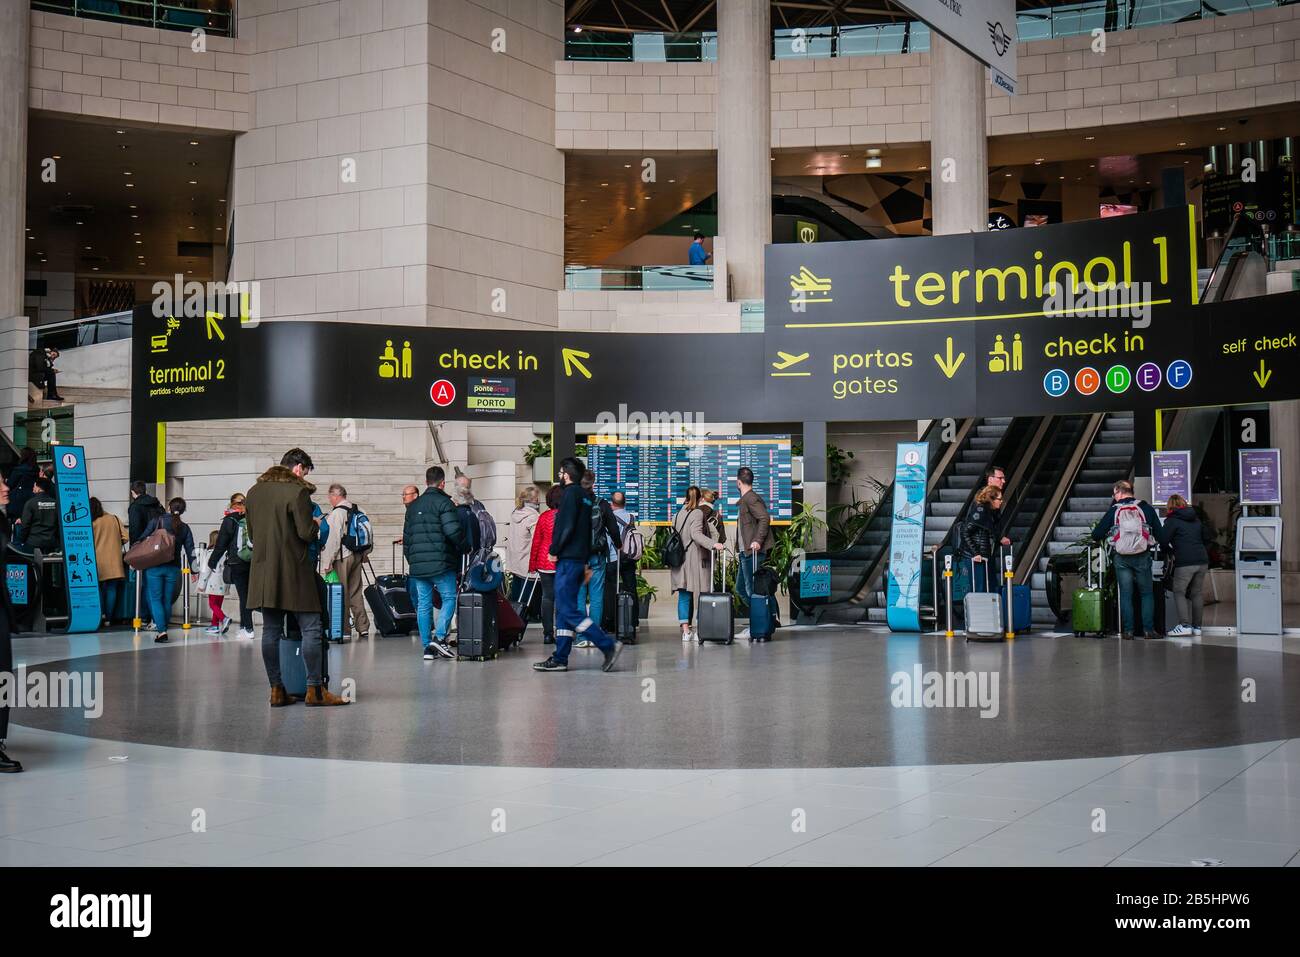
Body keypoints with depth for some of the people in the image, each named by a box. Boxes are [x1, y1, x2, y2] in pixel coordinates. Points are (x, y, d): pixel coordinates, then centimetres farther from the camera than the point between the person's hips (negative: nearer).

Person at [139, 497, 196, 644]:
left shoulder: (157, 521, -1)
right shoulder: (184, 528, 7)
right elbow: (190, 550, 6)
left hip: (154, 567, -2)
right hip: (174, 568, 3)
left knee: (155, 599, 1)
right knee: (167, 600, 12)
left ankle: (161, 631, -11)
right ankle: (163, 629, 17)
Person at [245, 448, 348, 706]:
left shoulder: (254, 492, 12)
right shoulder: (297, 491, -10)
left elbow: (252, 534, 18)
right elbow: (306, 533, -14)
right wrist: (317, 528, 7)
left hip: (263, 573, 7)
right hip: (293, 571, -7)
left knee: (271, 631, 8)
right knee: (310, 629, -1)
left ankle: (276, 690, 9)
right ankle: (314, 689, -2)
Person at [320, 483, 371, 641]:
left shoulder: (337, 513, -12)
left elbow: (332, 539, -16)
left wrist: (327, 563, -14)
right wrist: (363, 554, 21)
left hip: (342, 557, -7)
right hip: (357, 556, 7)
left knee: (341, 594, -1)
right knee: (356, 592, 12)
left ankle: (344, 629, 1)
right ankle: (363, 628, 12)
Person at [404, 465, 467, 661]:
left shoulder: (413, 506, 16)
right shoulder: (444, 502, -6)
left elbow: (406, 536, 18)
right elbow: (453, 531, -15)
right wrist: (465, 548, 1)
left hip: (417, 564, 6)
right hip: (441, 563, -6)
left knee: (423, 604, 7)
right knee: (449, 598, 2)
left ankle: (427, 646, 7)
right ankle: (439, 637, -12)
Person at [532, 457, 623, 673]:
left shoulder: (571, 493, -9)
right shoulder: (587, 496, 17)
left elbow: (566, 526, -19)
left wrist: (554, 550, -10)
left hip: (568, 560, -9)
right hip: (580, 558, 9)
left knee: (568, 611, -10)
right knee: (564, 610, 10)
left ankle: (608, 645, -14)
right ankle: (560, 659, 10)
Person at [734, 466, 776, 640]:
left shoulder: (751, 498, -12)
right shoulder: (745, 500, 19)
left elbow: (765, 518, -24)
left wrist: (757, 541, -28)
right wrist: (740, 550, 23)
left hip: (753, 552, -11)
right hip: (746, 553, 11)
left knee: (752, 589, -6)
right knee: (741, 588, 14)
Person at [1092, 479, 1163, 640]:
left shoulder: (1113, 511, -1)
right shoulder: (1146, 509, 0)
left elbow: (1096, 535, 0)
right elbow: (1160, 535, 1)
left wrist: (1101, 538, 22)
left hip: (1121, 559, 0)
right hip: (1142, 558, 0)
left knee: (1125, 594, 7)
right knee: (1147, 593, 10)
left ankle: (1128, 630, 4)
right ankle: (1148, 629, 3)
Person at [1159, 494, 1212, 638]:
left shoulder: (1172, 520, -2)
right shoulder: (1196, 519, 17)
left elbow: (1163, 540, -8)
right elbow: (1208, 537, 23)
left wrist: (1171, 551, 11)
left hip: (1185, 562, -6)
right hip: (1202, 560, 6)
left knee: (1179, 592, 1)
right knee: (1197, 593, 11)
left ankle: (1185, 625, -10)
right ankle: (1197, 627, 13)